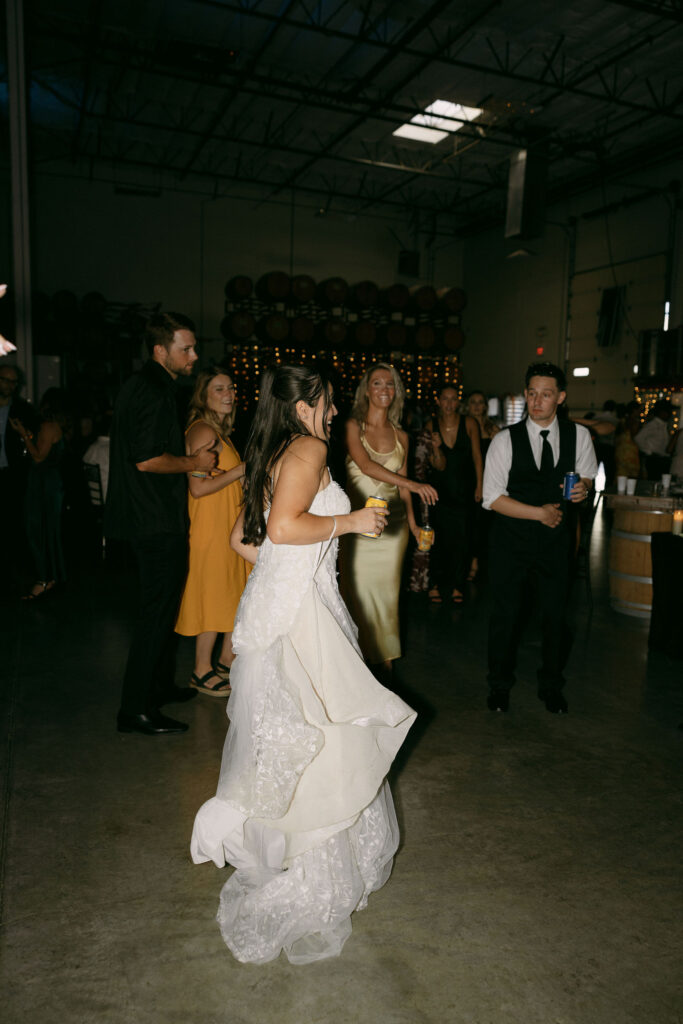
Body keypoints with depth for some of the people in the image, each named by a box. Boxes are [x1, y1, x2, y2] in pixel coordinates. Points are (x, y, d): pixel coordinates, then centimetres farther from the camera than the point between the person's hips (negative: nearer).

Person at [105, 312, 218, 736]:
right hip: (158, 522, -11)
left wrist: (191, 453, 13)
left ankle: (159, 685, 35)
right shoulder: (154, 390, -18)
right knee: (157, 611, -3)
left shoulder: (142, 384, 15)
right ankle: (136, 709, 6)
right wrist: (194, 463, -11)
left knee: (162, 606, 20)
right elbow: (147, 460, -24)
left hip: (152, 517, 11)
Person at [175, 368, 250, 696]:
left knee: (235, 595, 14)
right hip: (211, 526, -10)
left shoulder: (220, 431, 15)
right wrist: (241, 470, -16)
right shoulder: (203, 431, -15)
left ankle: (227, 662, 27)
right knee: (213, 595, 0)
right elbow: (198, 487, -22)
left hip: (229, 525, 10)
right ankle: (202, 672, 13)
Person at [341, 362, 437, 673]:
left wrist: (412, 521, 7)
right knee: (360, 589, -1)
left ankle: (384, 656, 23)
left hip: (393, 523, 3)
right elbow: (365, 465, -17)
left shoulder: (401, 436, 11)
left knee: (387, 589, 8)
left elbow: (401, 484, 15)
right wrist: (412, 484, -24)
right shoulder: (354, 426, -2)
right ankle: (362, 656, 15)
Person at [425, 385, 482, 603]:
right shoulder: (431, 426, -3)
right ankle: (436, 584, 13)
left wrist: (479, 485, 0)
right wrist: (435, 448, -23)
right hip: (440, 489, 0)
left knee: (462, 537, 2)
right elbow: (439, 466, -4)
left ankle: (457, 585, 14)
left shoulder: (469, 423, -5)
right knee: (438, 536, 0)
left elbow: (477, 456, 3)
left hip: (464, 489, 0)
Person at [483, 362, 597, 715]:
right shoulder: (506, 440, -8)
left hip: (556, 539, 2)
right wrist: (539, 513, -15)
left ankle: (551, 685, 33)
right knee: (506, 613, 6)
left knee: (555, 613, 10)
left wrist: (584, 487, -11)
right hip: (512, 539, -2)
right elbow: (492, 497, -10)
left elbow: (587, 475, 14)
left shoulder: (578, 435, 0)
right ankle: (499, 684, 29)